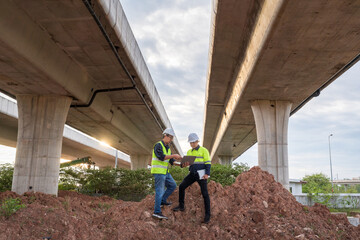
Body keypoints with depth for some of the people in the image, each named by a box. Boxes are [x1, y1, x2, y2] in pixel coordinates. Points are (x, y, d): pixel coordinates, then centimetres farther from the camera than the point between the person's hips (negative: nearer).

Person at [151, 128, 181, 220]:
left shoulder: (167, 148, 15)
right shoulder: (158, 145, -13)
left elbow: (172, 161, 12)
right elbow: (161, 157, -26)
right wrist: (174, 155, -26)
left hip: (165, 172, 9)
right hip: (158, 172, -9)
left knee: (173, 185, 14)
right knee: (160, 191, -7)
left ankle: (162, 201, 23)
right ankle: (157, 212, -3)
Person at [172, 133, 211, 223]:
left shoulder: (204, 150, -5)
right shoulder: (189, 152, 13)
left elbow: (208, 163, -8)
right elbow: (187, 163, 16)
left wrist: (207, 174, -20)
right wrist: (185, 163, -9)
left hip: (201, 174, -6)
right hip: (192, 174, 6)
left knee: (205, 194, -7)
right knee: (181, 187, -4)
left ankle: (207, 215, 1)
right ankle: (181, 206, 11)